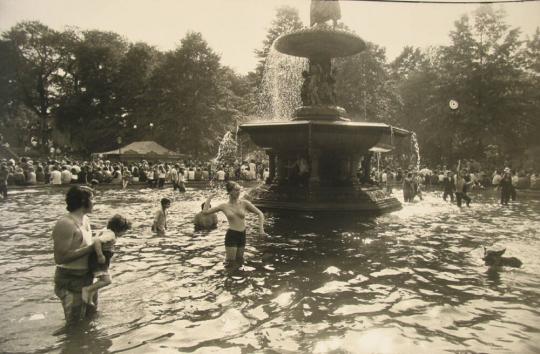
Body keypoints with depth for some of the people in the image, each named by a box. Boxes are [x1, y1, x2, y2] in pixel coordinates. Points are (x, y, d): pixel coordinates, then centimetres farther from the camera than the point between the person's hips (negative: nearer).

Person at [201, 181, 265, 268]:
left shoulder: (244, 203, -2)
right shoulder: (224, 206, -2)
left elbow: (260, 213, 2)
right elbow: (205, 212, -1)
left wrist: (261, 228, -6)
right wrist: (208, 200, 4)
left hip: (242, 236, 2)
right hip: (231, 235, -2)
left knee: (239, 263, 14)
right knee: (230, 263, 1)